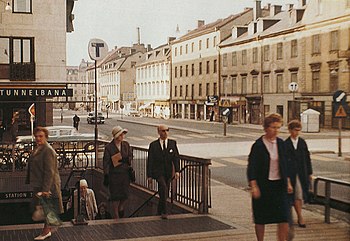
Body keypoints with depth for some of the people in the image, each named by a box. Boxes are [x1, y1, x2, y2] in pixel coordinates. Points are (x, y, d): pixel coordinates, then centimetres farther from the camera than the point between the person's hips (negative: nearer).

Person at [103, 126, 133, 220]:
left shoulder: (126, 145, 5)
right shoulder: (108, 147, -7)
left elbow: (130, 156, 11)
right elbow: (106, 162, -6)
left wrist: (124, 160, -12)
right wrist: (106, 176, -10)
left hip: (125, 173, 4)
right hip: (114, 174, -3)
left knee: (125, 194, 4)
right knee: (115, 195, 1)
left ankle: (121, 207, 35)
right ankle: (116, 216, 17)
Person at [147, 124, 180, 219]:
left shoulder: (172, 143, 4)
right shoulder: (153, 145, -2)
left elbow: (176, 157, 0)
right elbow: (150, 161, 0)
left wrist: (177, 170, -12)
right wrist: (149, 175, -3)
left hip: (168, 172, 4)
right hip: (158, 171, -3)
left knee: (165, 193, 9)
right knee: (163, 188, -25)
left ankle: (159, 211, 29)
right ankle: (164, 211, -20)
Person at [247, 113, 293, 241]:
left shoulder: (280, 143, 6)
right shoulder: (258, 145, -10)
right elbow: (251, 168, -12)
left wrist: (288, 182, 14)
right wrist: (254, 186, -19)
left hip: (279, 185, 4)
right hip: (262, 186, -4)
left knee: (284, 218, -3)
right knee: (260, 219, 6)